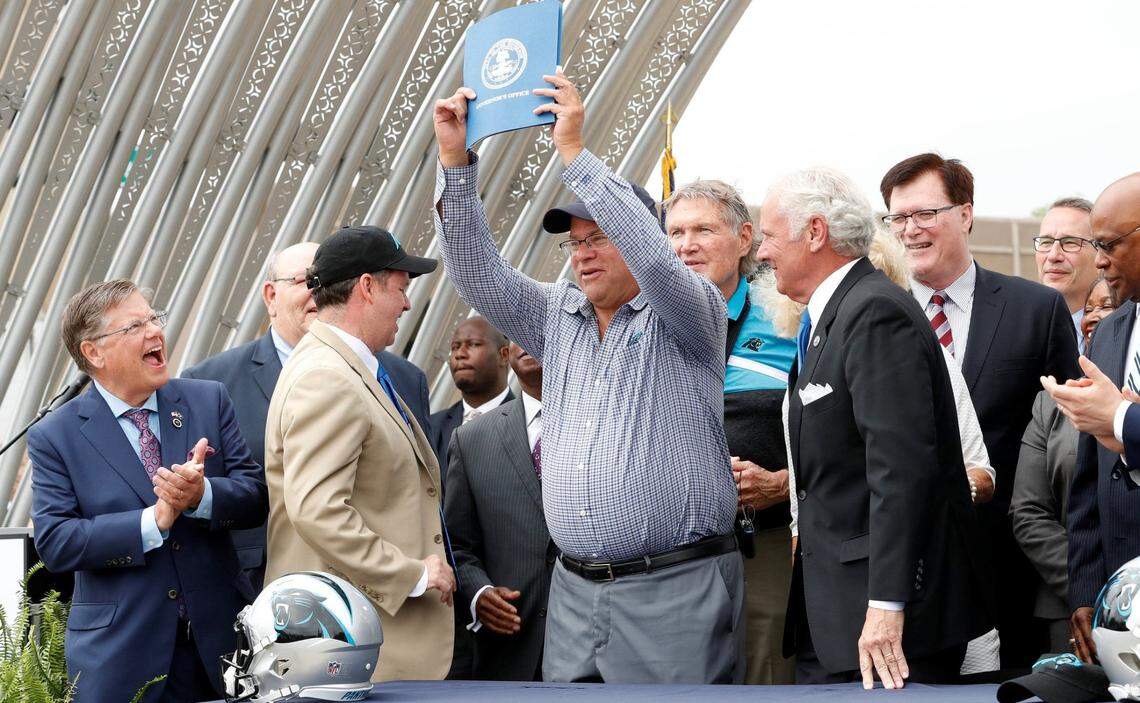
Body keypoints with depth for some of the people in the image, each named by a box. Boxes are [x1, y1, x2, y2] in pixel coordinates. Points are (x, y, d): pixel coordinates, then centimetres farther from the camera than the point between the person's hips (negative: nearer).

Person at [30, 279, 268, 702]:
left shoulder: (210, 401, 5)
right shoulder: (54, 437, -3)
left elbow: (256, 497, 1)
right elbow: (54, 543, -12)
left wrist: (202, 496, -21)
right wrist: (154, 522, -21)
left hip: (219, 636, 3)